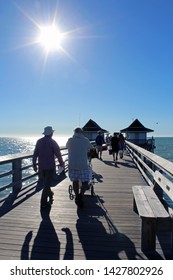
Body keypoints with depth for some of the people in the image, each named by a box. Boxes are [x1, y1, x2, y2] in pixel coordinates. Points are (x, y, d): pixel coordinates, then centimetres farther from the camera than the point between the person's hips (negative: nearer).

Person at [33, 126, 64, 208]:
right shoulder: (52, 142, -12)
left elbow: (35, 154, 5)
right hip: (50, 166, -5)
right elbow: (58, 154, -11)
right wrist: (62, 163, 3)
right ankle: (44, 202, 3)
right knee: (47, 183, 1)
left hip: (41, 166, 5)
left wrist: (34, 165, 13)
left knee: (45, 182, 23)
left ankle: (49, 194, 44)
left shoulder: (39, 141, 3)